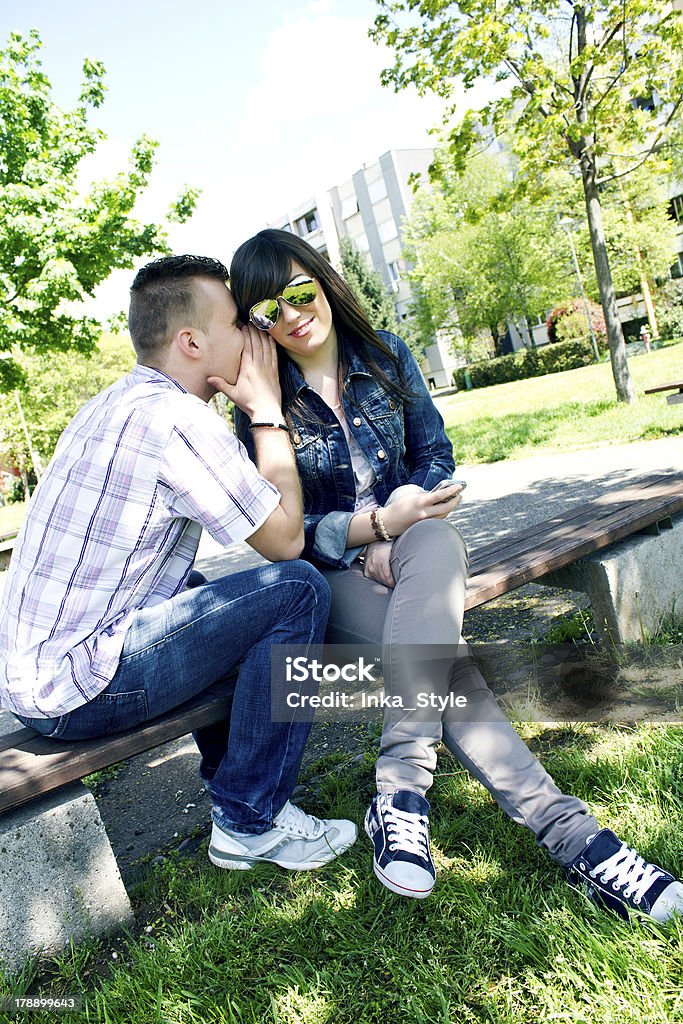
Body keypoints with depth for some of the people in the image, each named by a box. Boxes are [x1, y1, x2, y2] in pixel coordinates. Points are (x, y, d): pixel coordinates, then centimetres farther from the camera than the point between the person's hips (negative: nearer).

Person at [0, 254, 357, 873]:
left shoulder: (115, 402, 13)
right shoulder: (177, 419, -18)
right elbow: (285, 539, -11)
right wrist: (267, 409, -4)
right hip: (76, 686, -10)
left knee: (212, 597, 27)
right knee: (296, 590, -13)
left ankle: (230, 787, 27)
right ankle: (252, 822, 0)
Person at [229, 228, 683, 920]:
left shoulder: (385, 356, 4)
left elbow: (435, 457, 6)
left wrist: (399, 540, -11)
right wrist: (378, 524, -22)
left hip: (404, 547, 2)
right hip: (329, 576, -2)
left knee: (435, 542, -38)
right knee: (440, 653, -33)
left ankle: (401, 789, -43)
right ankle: (566, 831, -35)